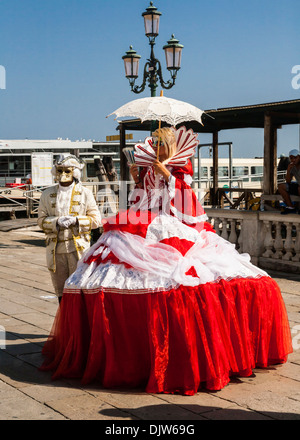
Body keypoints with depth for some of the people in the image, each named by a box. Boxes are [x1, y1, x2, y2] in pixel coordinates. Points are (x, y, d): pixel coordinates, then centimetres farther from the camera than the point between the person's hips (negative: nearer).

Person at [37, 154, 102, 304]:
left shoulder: (85, 193, 5)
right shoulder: (47, 194, 11)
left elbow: (96, 220, 3)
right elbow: (41, 220, 8)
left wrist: (76, 220, -13)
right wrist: (56, 222, -12)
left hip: (78, 247, -2)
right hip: (56, 249, 3)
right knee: (60, 289, 8)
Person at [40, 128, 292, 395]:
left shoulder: (182, 167, 9)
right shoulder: (148, 169, 20)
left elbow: (183, 196, -3)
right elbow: (142, 202, 20)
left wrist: (167, 176, -9)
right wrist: (137, 180, 7)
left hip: (176, 228, -4)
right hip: (148, 229, 4)